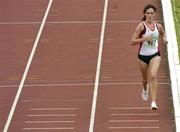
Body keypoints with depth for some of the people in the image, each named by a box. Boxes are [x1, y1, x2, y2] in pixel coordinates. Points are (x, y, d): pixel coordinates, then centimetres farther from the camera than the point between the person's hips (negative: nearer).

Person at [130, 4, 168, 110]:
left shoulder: (158, 26, 1)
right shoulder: (141, 26, -10)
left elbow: (163, 33, 25)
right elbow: (132, 42, -13)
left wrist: (165, 39, 3)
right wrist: (144, 38, -26)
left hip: (155, 55, 0)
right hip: (143, 56, 0)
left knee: (153, 76, -22)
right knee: (145, 79, 17)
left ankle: (154, 102, -22)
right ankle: (145, 89, 55)